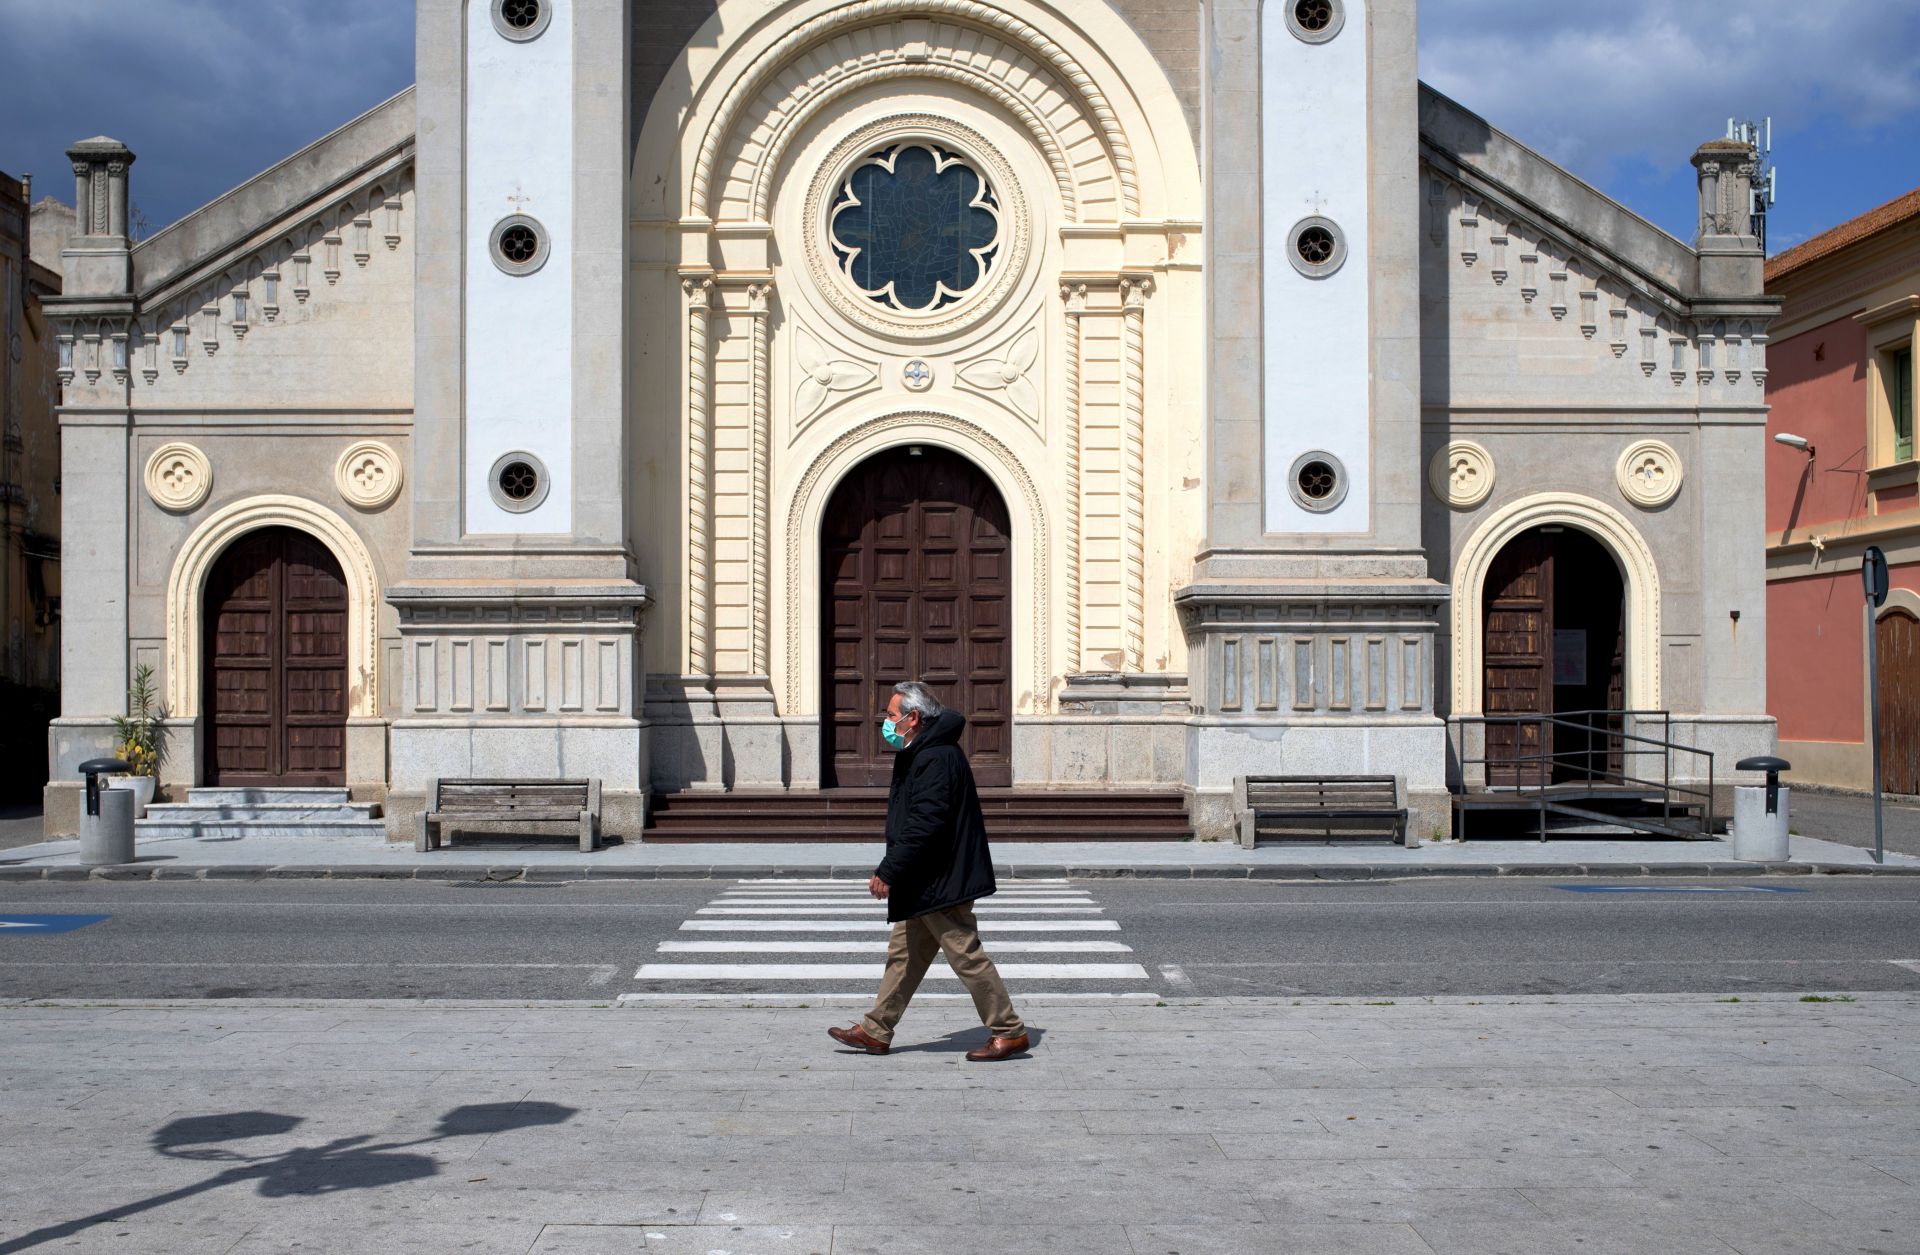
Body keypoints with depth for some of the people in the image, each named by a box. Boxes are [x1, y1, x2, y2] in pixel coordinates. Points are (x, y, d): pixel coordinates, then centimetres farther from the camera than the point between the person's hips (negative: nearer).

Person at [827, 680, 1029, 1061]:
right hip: (928, 882, 11)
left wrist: (888, 872, -23)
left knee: (966, 955, -4)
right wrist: (892, 872, 18)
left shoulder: (937, 759, -20)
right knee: (904, 954, 15)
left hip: (942, 883, -11)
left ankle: (1010, 1032, 5)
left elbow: (923, 827, -26)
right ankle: (875, 1032, 22)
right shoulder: (923, 754, 14)